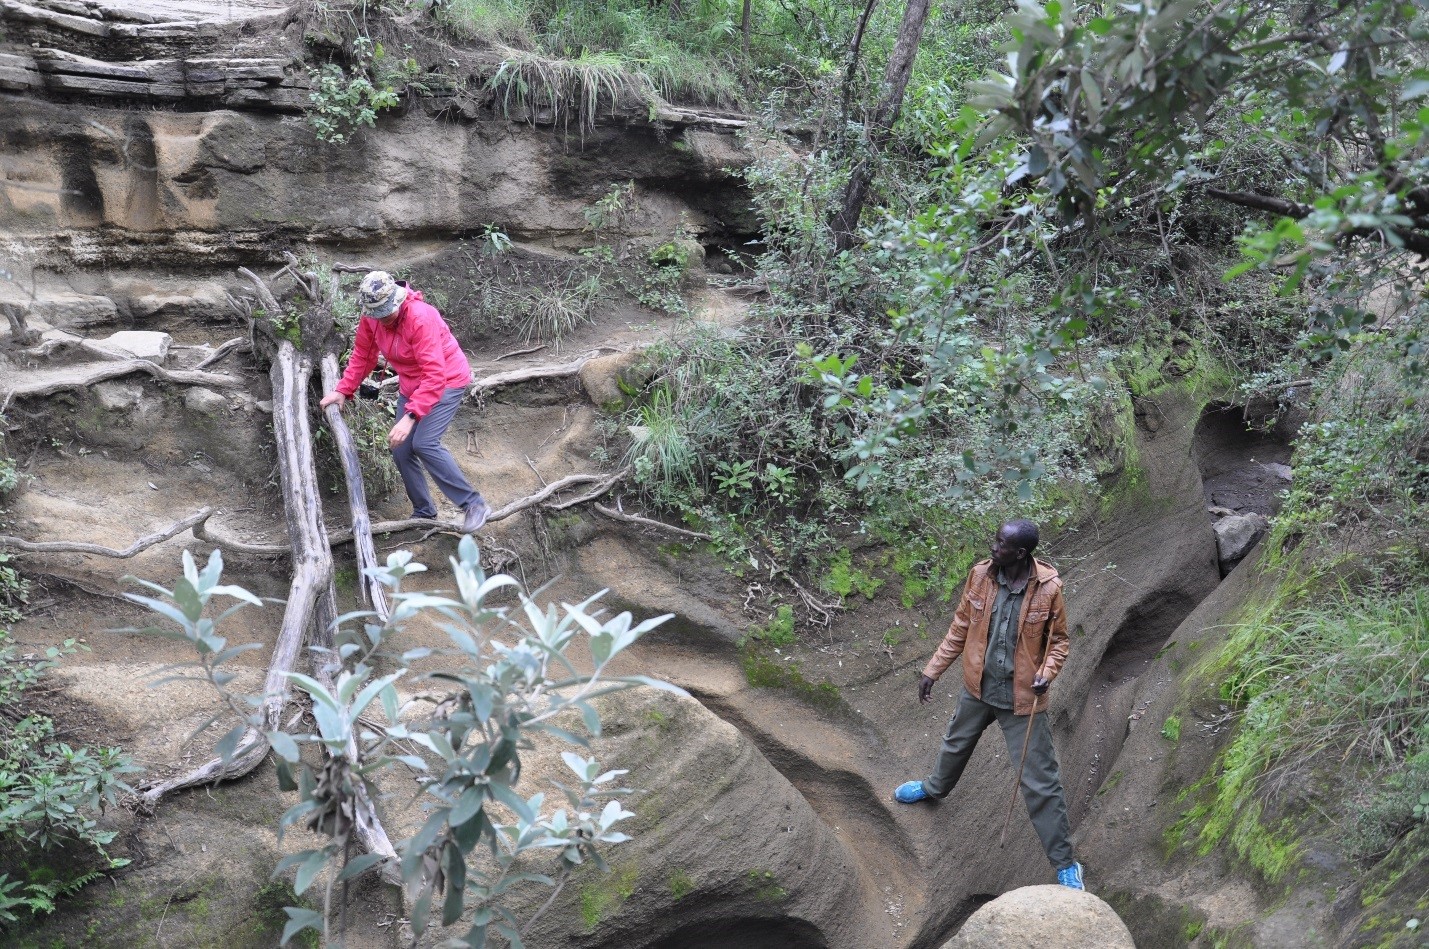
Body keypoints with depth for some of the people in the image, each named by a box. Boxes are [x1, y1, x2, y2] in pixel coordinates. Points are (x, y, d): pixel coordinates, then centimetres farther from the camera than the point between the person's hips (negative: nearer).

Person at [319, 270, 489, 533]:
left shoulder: (421, 318, -32)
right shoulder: (371, 317, -10)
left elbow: (434, 376, -37)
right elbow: (362, 356, 5)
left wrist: (410, 417, -43)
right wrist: (342, 390, -4)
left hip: (447, 381, -7)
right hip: (411, 385, 7)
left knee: (424, 443, -23)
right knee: (401, 448, 0)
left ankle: (474, 504, -16)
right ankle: (423, 511, 16)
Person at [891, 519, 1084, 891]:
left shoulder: (1048, 588, -21)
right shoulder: (980, 575, -12)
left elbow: (1058, 640, -6)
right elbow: (960, 628, 1)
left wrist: (1047, 673, -24)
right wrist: (932, 670, 5)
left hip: (1021, 697, -4)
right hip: (978, 688, 4)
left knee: (1040, 783, 1)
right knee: (956, 743, 30)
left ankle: (1065, 863, 16)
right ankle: (935, 787, 62)